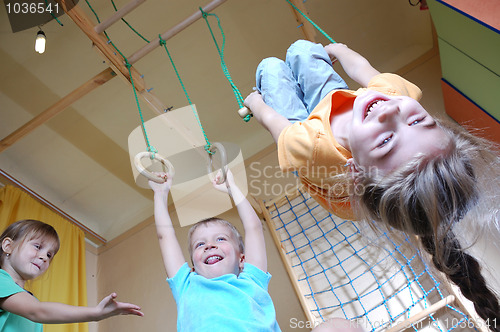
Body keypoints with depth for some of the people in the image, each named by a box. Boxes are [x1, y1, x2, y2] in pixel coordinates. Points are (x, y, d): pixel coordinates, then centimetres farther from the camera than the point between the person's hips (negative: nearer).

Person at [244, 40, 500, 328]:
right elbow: (361, 66, -20)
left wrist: (257, 104, -7)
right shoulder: (401, 93, -43)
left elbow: (271, 119, -31)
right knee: (301, 47, 24)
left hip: (301, 122, -3)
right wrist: (337, 49, 4)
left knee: (271, 65, 19)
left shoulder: (312, 146, -56)